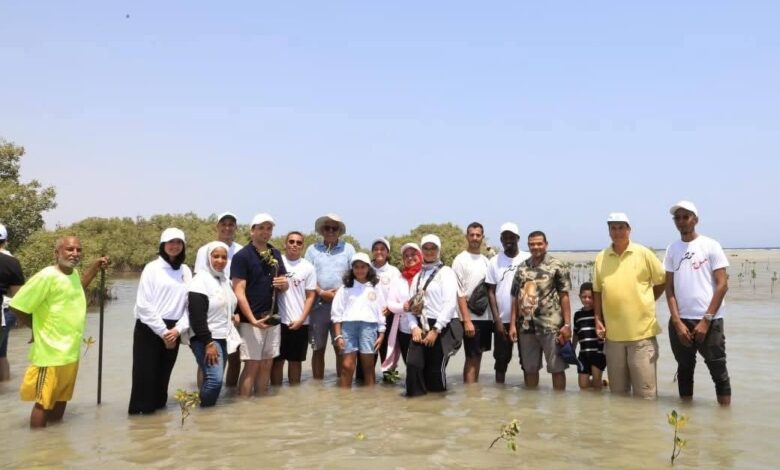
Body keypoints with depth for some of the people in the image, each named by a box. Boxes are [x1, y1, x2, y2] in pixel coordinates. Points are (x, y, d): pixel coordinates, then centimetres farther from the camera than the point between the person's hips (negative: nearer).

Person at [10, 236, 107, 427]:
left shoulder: (73, 273, 6)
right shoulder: (47, 276, -18)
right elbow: (18, 306, -17)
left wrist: (95, 266, 21)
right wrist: (40, 328, -2)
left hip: (71, 352, 8)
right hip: (51, 353, -8)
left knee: (61, 399, 20)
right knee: (44, 402, 3)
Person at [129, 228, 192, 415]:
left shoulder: (186, 271, 8)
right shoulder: (152, 268, -4)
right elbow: (144, 304, -10)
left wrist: (178, 329, -8)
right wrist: (163, 331, -12)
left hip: (173, 331, 4)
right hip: (149, 329, -4)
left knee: (163, 374, 11)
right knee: (145, 374, -3)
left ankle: (157, 409, 22)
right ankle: (140, 411, 6)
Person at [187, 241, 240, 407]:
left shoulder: (225, 280, 13)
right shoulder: (200, 280, -12)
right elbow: (197, 317, -18)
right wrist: (208, 343, -20)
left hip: (223, 338, 8)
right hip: (206, 339, -8)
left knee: (215, 379, 7)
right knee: (214, 379, -17)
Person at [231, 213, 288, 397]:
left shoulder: (276, 254, 10)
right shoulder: (242, 256, -9)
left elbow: (284, 285, 18)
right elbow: (239, 292, -14)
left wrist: (284, 283, -7)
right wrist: (253, 319, -21)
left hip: (273, 318, 6)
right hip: (251, 320, -6)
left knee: (267, 364, 11)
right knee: (252, 365, -4)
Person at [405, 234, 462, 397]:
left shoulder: (446, 272, -1)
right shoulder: (418, 276, 18)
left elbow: (450, 303, -12)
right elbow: (410, 304, 11)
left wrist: (436, 330, -15)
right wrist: (414, 327, -6)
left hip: (442, 328, -5)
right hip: (421, 327, 5)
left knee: (436, 369, -1)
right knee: (413, 364, -11)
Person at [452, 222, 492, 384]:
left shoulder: (486, 261, 11)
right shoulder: (460, 260, -8)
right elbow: (460, 293, -12)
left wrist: (494, 315, 7)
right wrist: (467, 320, -18)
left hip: (486, 316, 6)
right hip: (471, 317, -6)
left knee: (478, 356, 12)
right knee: (472, 358, -4)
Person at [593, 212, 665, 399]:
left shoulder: (643, 254, -1)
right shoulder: (601, 258, 7)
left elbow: (661, 282, 6)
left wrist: (645, 303, 3)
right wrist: (598, 319, 5)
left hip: (642, 331, -3)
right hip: (612, 333, 3)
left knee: (645, 389, -1)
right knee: (617, 389, 13)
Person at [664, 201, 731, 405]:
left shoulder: (711, 246, -1)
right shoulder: (672, 249, 8)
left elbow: (722, 285, -5)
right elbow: (669, 288, 6)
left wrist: (706, 320, -11)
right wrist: (677, 322, -3)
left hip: (708, 321, -3)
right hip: (680, 321, 3)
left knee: (718, 371, 2)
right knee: (684, 369, 12)